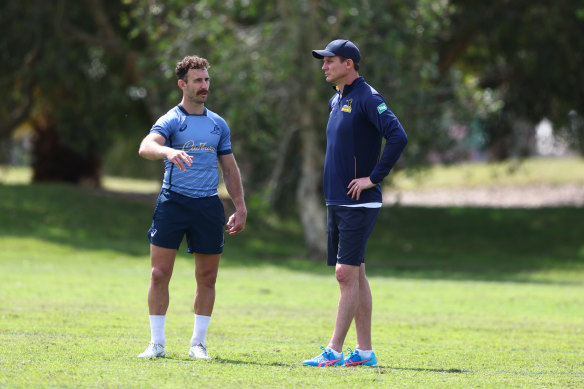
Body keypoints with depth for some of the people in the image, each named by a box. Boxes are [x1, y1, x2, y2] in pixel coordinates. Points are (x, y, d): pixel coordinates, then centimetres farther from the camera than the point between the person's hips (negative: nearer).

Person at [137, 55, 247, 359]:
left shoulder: (218, 124, 13)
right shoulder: (171, 121, -2)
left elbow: (230, 168, 19)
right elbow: (145, 147, -22)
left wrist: (240, 208, 13)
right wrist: (168, 151, -43)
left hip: (208, 206, 4)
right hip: (172, 203, -4)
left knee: (207, 278, 4)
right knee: (159, 274, -6)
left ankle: (198, 343, 14)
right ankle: (156, 343, 2)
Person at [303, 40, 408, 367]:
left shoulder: (366, 98, -13)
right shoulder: (336, 100, 15)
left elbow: (398, 137, -25)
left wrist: (374, 178, -20)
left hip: (359, 204, -9)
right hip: (336, 202, 9)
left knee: (347, 273, -9)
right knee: (354, 275, 10)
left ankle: (334, 351, -9)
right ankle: (365, 351, 13)